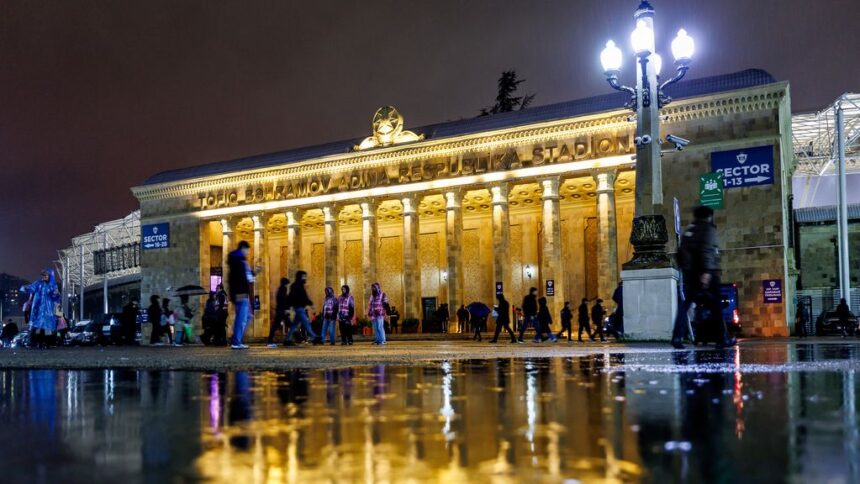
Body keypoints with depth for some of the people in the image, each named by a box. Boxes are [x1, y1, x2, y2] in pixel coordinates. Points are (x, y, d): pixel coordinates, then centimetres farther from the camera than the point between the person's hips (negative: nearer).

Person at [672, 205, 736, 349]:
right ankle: (723, 338, 8)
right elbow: (707, 250, -17)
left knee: (685, 304, 4)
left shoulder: (687, 230, 17)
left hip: (689, 273, 6)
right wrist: (706, 271, -23)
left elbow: (681, 252, 16)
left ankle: (677, 337, -8)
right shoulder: (708, 229, -4)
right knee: (715, 305, 3)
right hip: (707, 273, -6)